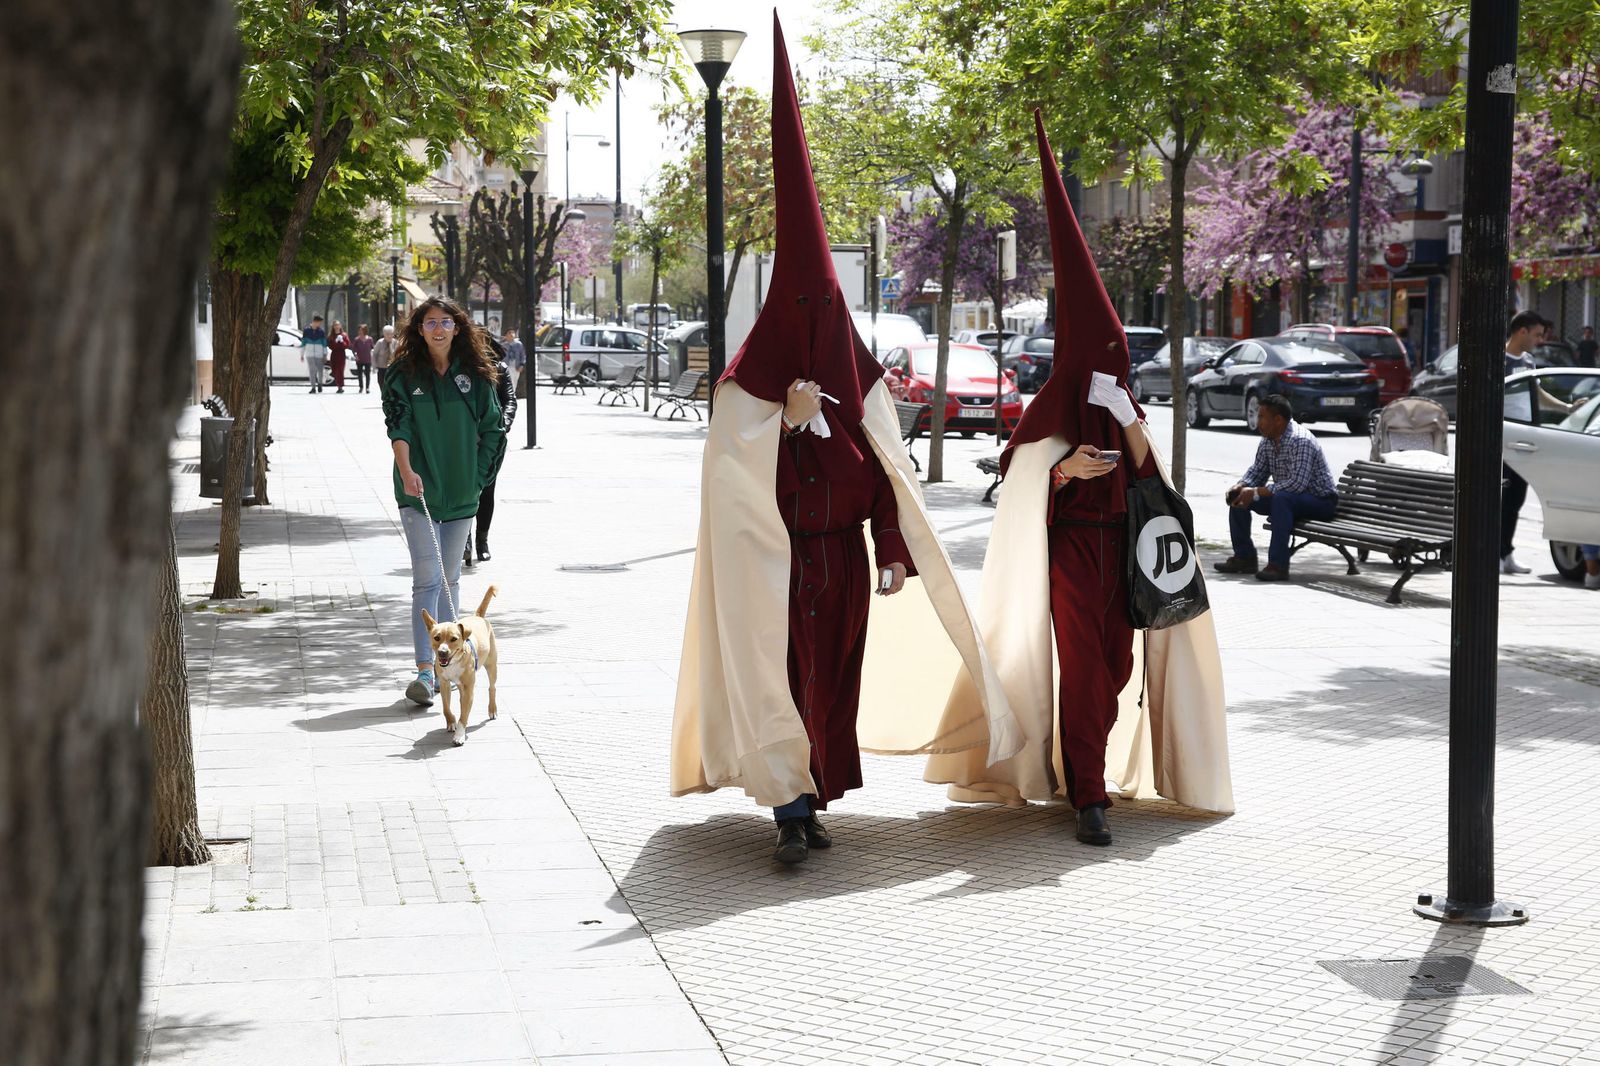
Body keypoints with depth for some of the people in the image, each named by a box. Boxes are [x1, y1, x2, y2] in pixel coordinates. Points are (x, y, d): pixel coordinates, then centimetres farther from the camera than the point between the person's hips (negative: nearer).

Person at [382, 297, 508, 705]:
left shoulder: (474, 376, 4)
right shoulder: (405, 374, -2)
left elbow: (492, 428, 10)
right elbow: (398, 426, -13)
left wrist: (478, 476, 5)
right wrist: (407, 471, -28)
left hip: (461, 492, 3)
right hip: (418, 491, -3)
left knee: (450, 578, 13)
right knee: (428, 579, -12)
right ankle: (425, 671, -17)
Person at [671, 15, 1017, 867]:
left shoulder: (860, 379, 5)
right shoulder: (749, 384, -6)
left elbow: (887, 469, 6)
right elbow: (736, 475, -12)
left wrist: (893, 552, -1)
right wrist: (786, 420, -24)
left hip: (845, 554, 4)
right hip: (779, 561, -4)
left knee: (836, 675, 8)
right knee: (777, 673, -6)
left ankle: (810, 800, 20)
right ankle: (791, 811, -5)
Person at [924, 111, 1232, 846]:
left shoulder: (1124, 407, 12)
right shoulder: (1051, 409, -4)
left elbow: (1147, 478, 6)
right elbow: (1015, 477, -5)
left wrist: (1131, 427, -10)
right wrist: (1064, 470, -22)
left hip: (1119, 544, 6)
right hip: (1069, 544, -6)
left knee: (1116, 665, 9)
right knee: (1082, 664, -11)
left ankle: (1081, 759, 31)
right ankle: (1087, 799, -12)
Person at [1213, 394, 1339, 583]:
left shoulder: (1301, 441, -26)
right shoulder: (1268, 440, 2)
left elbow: (1297, 484, -34)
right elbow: (1257, 470, 13)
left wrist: (1256, 493, -31)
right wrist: (1239, 487, -10)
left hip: (1320, 501, -9)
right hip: (1287, 498, 9)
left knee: (1281, 498, -38)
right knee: (1239, 497, 1)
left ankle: (1278, 565, -38)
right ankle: (1244, 557, 6)